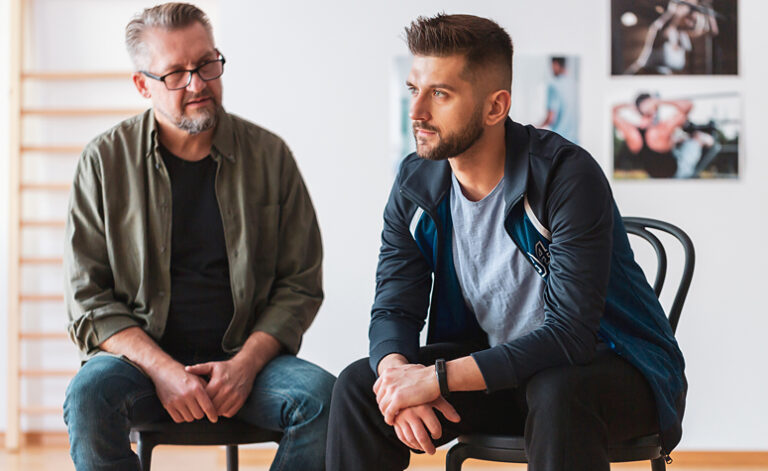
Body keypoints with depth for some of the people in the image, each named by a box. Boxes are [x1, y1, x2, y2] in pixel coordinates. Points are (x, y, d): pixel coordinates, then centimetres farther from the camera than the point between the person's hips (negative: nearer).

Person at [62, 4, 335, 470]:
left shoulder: (269, 155, 4)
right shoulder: (105, 161, 1)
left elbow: (301, 283, 5)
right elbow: (89, 298, -1)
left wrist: (246, 363, -12)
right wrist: (163, 370, -16)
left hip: (246, 355, 1)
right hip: (140, 353, 0)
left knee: (322, 397, -28)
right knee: (89, 395, -33)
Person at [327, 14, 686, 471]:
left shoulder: (568, 176, -24)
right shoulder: (416, 184, -4)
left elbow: (569, 335, -30)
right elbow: (394, 308, -2)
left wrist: (437, 378, -34)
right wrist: (397, 371, -27)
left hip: (608, 366, -5)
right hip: (496, 362, 6)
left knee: (555, 394, -39)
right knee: (358, 385, -13)